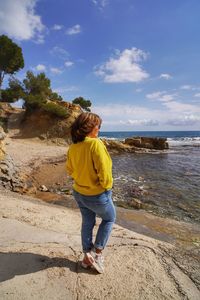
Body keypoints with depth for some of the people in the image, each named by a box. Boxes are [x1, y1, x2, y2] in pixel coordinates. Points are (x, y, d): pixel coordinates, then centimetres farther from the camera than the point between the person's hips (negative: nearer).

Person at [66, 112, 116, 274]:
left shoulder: (72, 147, -5)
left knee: (87, 223, 24)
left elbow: (70, 170, 6)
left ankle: (87, 256, 40)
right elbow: (104, 171, -25)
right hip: (97, 195, -6)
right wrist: (107, 187, -8)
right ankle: (97, 253, 24)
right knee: (109, 218, 22)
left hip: (79, 193, 6)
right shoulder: (96, 144, -27)